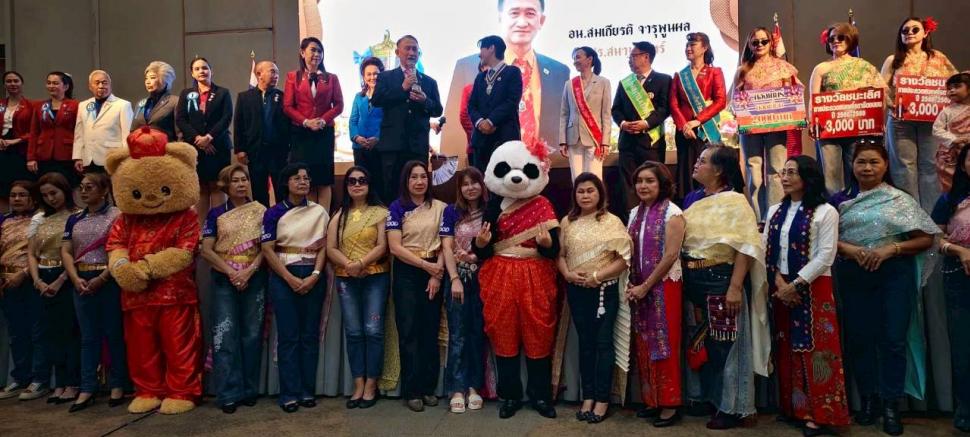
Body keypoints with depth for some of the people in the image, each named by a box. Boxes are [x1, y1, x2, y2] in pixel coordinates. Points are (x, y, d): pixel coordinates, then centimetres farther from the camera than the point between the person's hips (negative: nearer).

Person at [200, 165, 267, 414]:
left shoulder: (260, 212, 6)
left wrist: (248, 272, -15)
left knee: (252, 334, 3)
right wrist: (231, 272, -12)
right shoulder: (216, 214, 6)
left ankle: (249, 390, 12)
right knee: (225, 335, -4)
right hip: (224, 279, 0)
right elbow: (206, 250, -1)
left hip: (254, 279, 0)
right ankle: (229, 393, 0)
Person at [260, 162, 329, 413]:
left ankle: (307, 390, 12)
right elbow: (268, 250, -3)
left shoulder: (319, 212, 8)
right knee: (288, 336, -1)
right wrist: (291, 278, -11)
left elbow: (323, 246, 4)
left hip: (313, 276, 2)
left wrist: (315, 275, -10)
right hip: (283, 276, -2)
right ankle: (290, 393, 5)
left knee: (310, 334, 4)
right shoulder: (274, 213, 3)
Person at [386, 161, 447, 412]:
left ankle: (429, 387, 16)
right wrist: (425, 265, -12)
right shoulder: (396, 208, 0)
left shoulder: (440, 207, 7)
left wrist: (437, 273, -9)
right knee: (409, 331, 0)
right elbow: (395, 247, -8)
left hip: (434, 272, 2)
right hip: (407, 273, -2)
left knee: (431, 330, 6)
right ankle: (412, 391, 8)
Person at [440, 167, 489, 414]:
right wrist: (455, 279, -11)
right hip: (458, 278, -1)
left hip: (482, 279, 1)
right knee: (458, 335, 0)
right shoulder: (452, 212, 3)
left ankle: (474, 387, 16)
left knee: (478, 333, 6)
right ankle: (457, 389, 5)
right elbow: (447, 247, -3)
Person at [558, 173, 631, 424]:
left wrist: (597, 275, -17)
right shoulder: (567, 223, 6)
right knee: (585, 342, 11)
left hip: (605, 290, -3)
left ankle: (602, 399, 10)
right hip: (576, 291, 3)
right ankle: (588, 397, 19)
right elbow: (560, 255, 8)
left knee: (603, 342, 1)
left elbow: (624, 259, -9)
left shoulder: (612, 222, -5)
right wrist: (567, 274, -11)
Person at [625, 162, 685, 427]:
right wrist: (632, 285, -1)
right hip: (638, 288, 6)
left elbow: (670, 255, -15)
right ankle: (652, 400, 20)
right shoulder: (635, 213, 10)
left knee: (664, 344, -2)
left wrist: (645, 286, -15)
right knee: (644, 344, 9)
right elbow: (630, 252, 11)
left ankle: (670, 404, 9)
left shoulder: (672, 213, -9)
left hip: (664, 286, -6)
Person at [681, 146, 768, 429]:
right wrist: (681, 277, 7)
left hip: (721, 279, -7)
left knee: (724, 343, 1)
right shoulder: (691, 199, 10)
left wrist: (735, 287, -22)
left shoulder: (734, 201, -9)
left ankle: (730, 407, 14)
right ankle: (703, 396, 30)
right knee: (698, 341, 15)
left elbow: (745, 246, -16)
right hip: (693, 280, 7)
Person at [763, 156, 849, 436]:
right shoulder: (775, 211, 11)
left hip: (813, 287, -5)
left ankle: (820, 415, 3)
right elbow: (766, 248, 5)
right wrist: (779, 281, -9)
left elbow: (825, 255, -12)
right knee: (788, 349, 9)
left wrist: (796, 284, -16)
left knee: (815, 349, -4)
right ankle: (796, 409, 18)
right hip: (781, 287, 5)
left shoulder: (825, 212, -5)